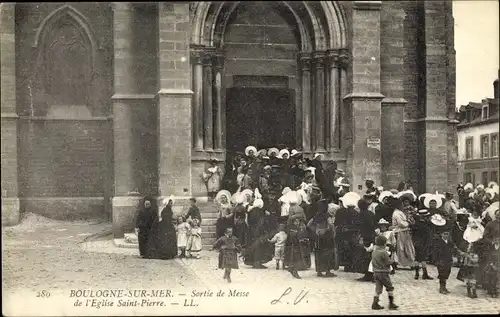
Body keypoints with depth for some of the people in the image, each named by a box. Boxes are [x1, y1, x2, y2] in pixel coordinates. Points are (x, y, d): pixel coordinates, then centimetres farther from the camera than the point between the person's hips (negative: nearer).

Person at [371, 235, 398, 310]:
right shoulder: (383, 252, -17)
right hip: (383, 273, -7)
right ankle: (391, 303, 10)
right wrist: (391, 261, 6)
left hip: (376, 272, 7)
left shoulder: (374, 252, 6)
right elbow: (388, 262, -14)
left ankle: (375, 304, 3)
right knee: (390, 288, 7)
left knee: (378, 289, 9)